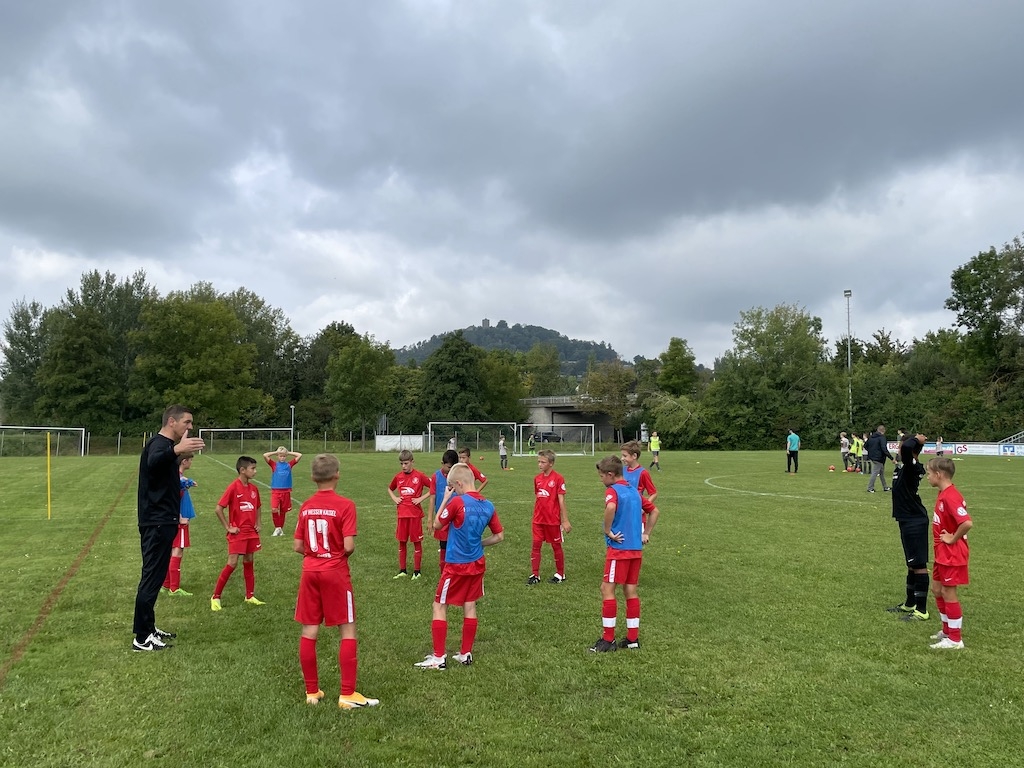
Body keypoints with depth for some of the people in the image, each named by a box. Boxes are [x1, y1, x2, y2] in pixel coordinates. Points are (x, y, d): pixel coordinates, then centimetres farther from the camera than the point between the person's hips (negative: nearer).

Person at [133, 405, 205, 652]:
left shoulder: (164, 445, 17)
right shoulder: (159, 443, -16)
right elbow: (153, 461, -42)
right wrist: (176, 449, -60)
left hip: (161, 522, 11)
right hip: (157, 522, -11)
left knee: (154, 576, 17)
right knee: (152, 578, -6)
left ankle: (148, 628, 27)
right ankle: (141, 638, 0)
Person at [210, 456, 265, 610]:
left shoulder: (253, 488, 5)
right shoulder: (233, 487, -14)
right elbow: (219, 509, -15)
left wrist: (258, 524, 10)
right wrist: (228, 528, -12)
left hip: (251, 532, 6)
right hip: (237, 532, -6)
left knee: (249, 562, 13)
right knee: (232, 564, -7)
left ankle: (250, 596, 22)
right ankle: (215, 597, 5)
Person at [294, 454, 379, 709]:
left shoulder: (305, 506, 1)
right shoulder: (345, 505, -13)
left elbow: (297, 546, 3)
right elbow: (349, 546, -18)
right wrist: (341, 555, 3)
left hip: (310, 572, 5)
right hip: (336, 573, -5)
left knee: (309, 631, 11)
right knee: (348, 631, 4)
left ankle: (312, 692, 21)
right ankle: (347, 695, 5)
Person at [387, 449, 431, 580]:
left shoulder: (419, 476, -7)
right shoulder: (398, 477, 5)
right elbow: (390, 489, 23)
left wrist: (421, 498, -10)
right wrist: (394, 498, 6)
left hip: (415, 513, -4)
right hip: (402, 514, 4)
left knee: (417, 542, 4)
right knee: (402, 542, 9)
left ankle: (416, 571, 13)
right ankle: (402, 570, 20)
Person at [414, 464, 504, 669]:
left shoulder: (457, 502, -19)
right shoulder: (488, 506, -1)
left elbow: (437, 525, -6)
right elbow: (499, 536, 6)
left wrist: (445, 499, -1)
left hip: (456, 565, -6)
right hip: (477, 564, 6)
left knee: (439, 607, 5)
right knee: (469, 606, 14)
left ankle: (438, 657, 6)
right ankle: (466, 654, 21)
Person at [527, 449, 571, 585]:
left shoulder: (558, 479, -12)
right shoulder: (537, 478, 5)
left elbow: (561, 501, -12)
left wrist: (565, 521, -11)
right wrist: (535, 516, 15)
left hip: (553, 520, -5)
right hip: (538, 520, 5)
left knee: (556, 546, 9)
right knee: (536, 545, 4)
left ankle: (560, 574, 24)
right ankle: (535, 575, 13)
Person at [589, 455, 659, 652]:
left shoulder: (612, 490, -10)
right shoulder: (634, 492, 14)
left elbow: (611, 507, -32)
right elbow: (654, 511, 24)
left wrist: (607, 531, -20)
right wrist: (646, 534, 21)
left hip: (618, 548, -8)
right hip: (636, 549, 8)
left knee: (607, 589, -1)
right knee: (631, 591, 12)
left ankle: (608, 639, 1)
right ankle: (633, 638, 16)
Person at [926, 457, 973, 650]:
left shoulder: (950, 497, -24)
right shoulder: (944, 494, 7)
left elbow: (967, 523, -34)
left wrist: (953, 539, -21)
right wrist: (946, 537, 10)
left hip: (952, 554, -10)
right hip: (943, 553, 10)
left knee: (948, 593, 0)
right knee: (937, 589, 18)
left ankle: (955, 639, 12)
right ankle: (947, 630, 31)